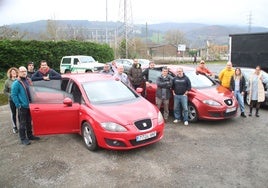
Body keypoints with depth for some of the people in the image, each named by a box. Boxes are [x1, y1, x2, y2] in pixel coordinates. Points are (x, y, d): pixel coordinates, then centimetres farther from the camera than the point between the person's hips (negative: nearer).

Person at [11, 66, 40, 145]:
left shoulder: (28, 80, 11)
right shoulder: (16, 83, -12)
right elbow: (13, 95, -14)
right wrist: (18, 105, -17)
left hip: (30, 106, 7)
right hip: (23, 106, -7)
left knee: (29, 122, 17)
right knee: (23, 123, 1)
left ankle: (30, 135, 30)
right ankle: (23, 139, 11)